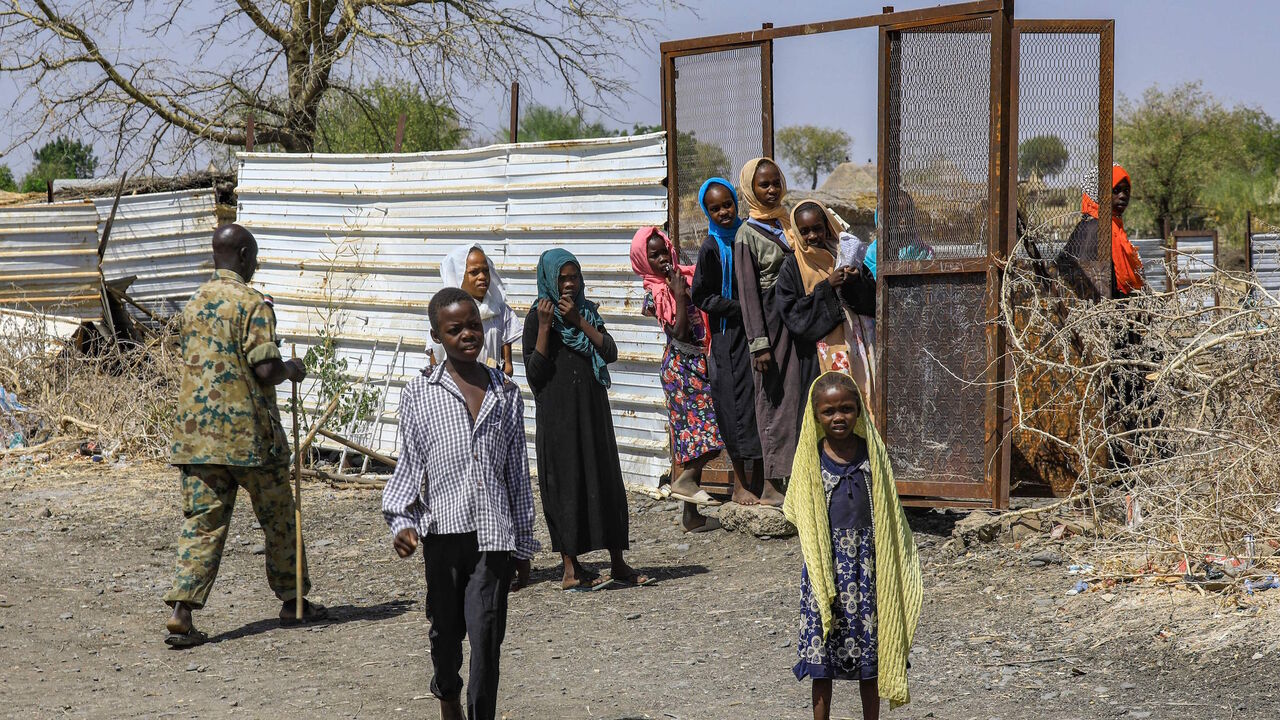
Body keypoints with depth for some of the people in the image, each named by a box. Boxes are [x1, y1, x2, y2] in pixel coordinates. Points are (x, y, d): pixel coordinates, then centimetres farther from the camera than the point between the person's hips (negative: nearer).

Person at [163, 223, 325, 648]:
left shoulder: (194, 304, 11)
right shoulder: (252, 303, -11)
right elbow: (266, 370, -19)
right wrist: (292, 370, 3)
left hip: (195, 432, 6)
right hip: (248, 431, -6)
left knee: (201, 522, 2)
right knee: (279, 518, 13)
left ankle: (181, 614, -10)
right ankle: (293, 600, 25)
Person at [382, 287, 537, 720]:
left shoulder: (506, 394, 7)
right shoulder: (420, 393, 2)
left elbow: (518, 476, 11)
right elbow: (410, 465, 5)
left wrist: (523, 547, 11)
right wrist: (401, 521, -11)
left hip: (494, 534, 0)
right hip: (443, 528, 0)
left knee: (487, 635, -8)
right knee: (445, 629, 13)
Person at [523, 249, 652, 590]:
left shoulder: (587, 311, 12)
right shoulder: (538, 316, -4)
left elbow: (610, 352, -1)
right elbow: (534, 372, -13)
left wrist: (579, 321, -9)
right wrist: (544, 326, -18)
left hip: (593, 408, 5)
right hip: (558, 412, -5)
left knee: (606, 479, 6)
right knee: (565, 482, -3)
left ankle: (618, 564, 13)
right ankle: (571, 570, 2)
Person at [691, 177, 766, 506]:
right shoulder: (711, 247, -9)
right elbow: (702, 297, -7)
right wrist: (742, 309, -14)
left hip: (755, 330, 5)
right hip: (729, 334, -5)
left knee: (761, 397, 7)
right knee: (736, 401, -3)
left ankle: (760, 479, 17)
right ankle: (739, 485, 5)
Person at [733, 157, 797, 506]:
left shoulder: (787, 223, 15)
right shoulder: (747, 235, -5)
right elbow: (748, 292, -9)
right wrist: (759, 343, -15)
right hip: (770, 320, -6)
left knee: (796, 395, 5)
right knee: (774, 398, -5)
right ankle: (771, 484, -2)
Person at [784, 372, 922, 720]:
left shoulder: (872, 453, 1)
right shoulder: (811, 459, -2)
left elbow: (888, 511, 7)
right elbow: (798, 513, 1)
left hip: (867, 560, 1)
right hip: (826, 561, -1)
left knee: (870, 650, 8)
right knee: (822, 651, 4)